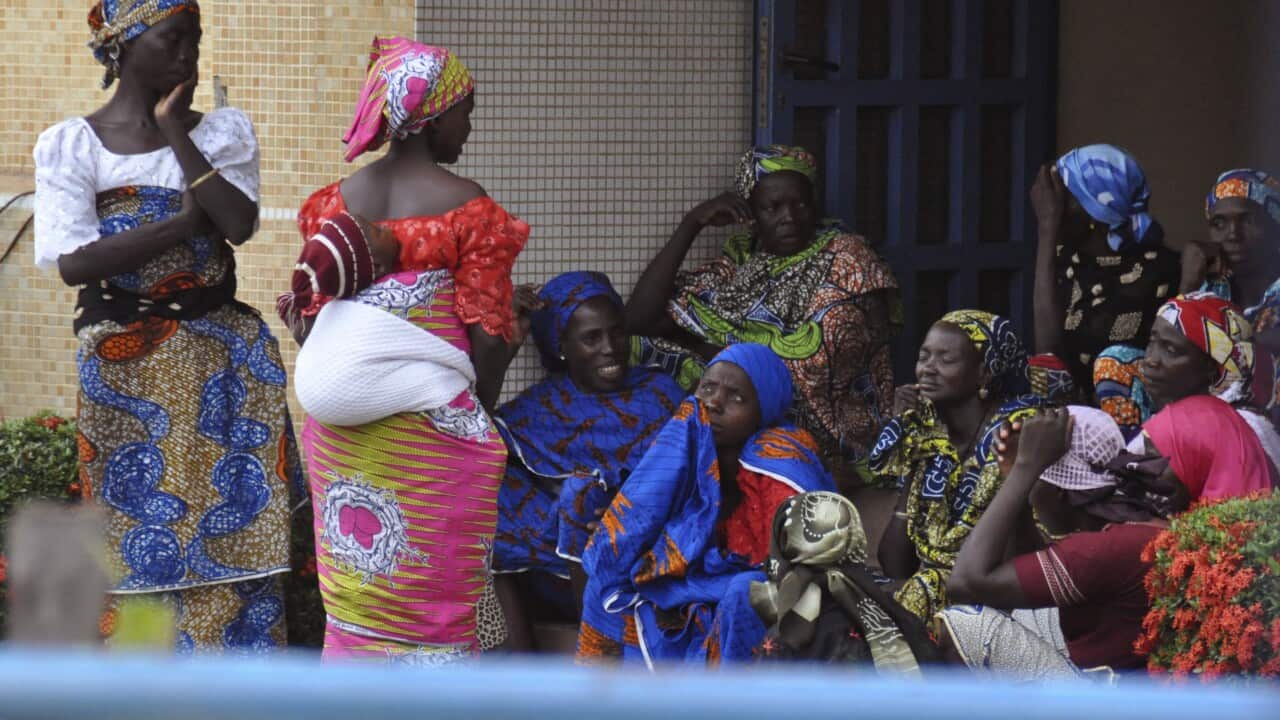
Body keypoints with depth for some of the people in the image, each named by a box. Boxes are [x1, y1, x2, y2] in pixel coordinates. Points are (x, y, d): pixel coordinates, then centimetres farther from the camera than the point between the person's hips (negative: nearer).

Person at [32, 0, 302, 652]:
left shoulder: (223, 131, 6)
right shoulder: (70, 146, 0)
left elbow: (239, 223, -12)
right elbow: (73, 262, -13)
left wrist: (174, 130, -8)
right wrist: (187, 221, -14)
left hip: (224, 365, 2)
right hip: (123, 371, -2)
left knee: (233, 528, 0)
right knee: (141, 540, 0)